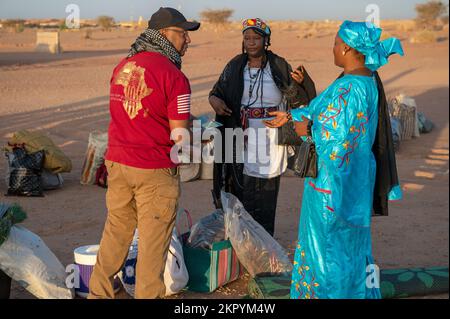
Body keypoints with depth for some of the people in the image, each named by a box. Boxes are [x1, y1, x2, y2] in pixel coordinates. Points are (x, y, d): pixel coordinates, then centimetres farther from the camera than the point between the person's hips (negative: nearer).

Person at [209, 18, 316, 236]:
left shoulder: (279, 66, -1)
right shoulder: (234, 67, 3)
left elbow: (296, 99, 3)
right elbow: (217, 91, 16)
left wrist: (300, 83, -17)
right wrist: (214, 100, -7)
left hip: (270, 144, -1)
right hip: (240, 142, 2)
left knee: (265, 200, 2)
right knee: (239, 196, 5)